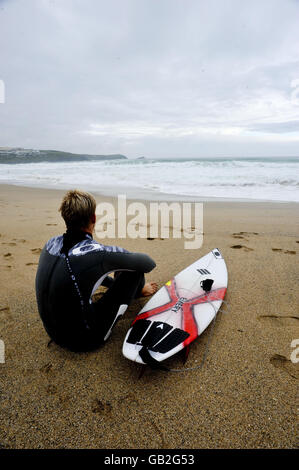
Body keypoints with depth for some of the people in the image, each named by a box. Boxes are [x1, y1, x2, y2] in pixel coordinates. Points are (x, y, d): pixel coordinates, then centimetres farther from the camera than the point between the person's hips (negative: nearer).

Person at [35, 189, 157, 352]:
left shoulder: (51, 244, -6)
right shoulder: (100, 253, -27)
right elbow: (149, 264, -12)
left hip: (53, 332, 7)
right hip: (84, 340, -6)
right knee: (135, 268, -2)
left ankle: (135, 289, 44)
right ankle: (137, 290, 36)